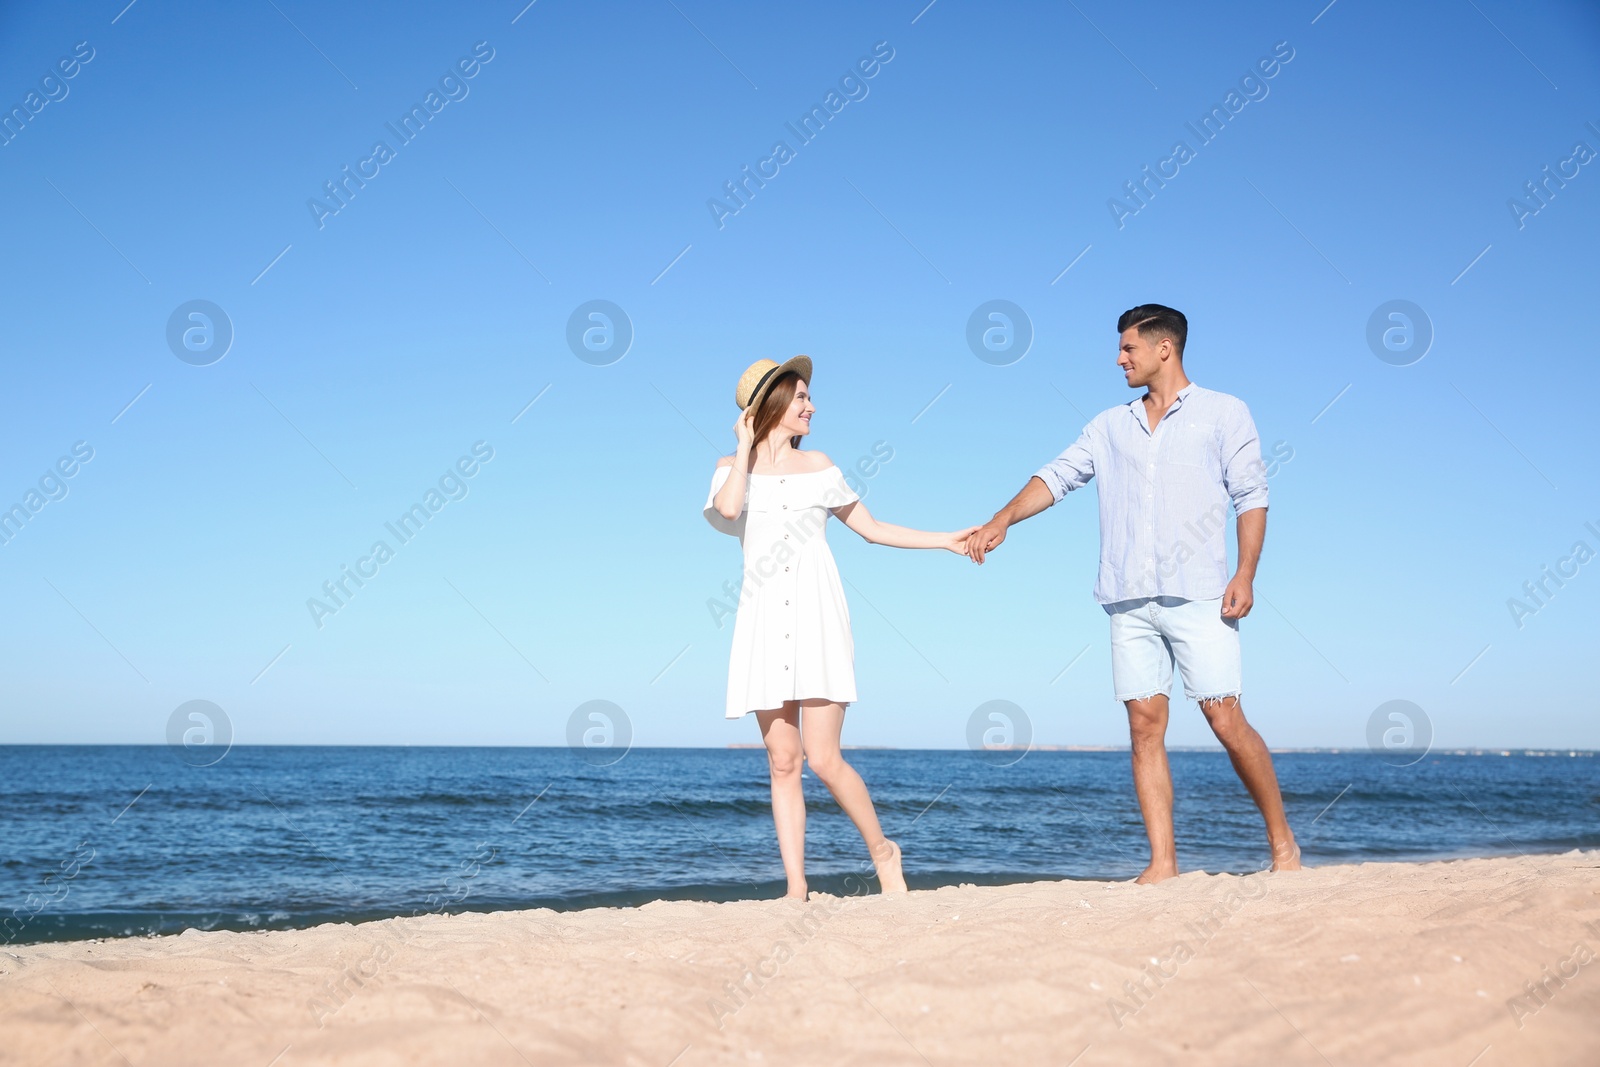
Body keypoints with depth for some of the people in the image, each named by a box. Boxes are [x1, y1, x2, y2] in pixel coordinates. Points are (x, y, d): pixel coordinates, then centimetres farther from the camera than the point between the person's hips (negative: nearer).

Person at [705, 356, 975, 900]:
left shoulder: (818, 465, 15)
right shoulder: (734, 466, 10)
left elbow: (872, 528, 21)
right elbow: (727, 508, -14)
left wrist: (945, 540, 19)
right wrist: (746, 448, 0)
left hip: (818, 617, 0)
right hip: (765, 621, 0)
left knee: (823, 759, -9)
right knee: (783, 763, 0)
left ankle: (882, 851, 13)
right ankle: (796, 886, 5)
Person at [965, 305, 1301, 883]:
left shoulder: (1224, 413, 7)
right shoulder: (1109, 426, 19)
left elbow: (1251, 496, 2)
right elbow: (1057, 476, 13)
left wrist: (1245, 573, -9)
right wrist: (1003, 518, -2)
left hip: (1197, 595, -4)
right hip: (1130, 600, 4)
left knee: (1226, 719, -7)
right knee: (1145, 726, -1)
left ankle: (1283, 843, 10)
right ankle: (1162, 863, 2)